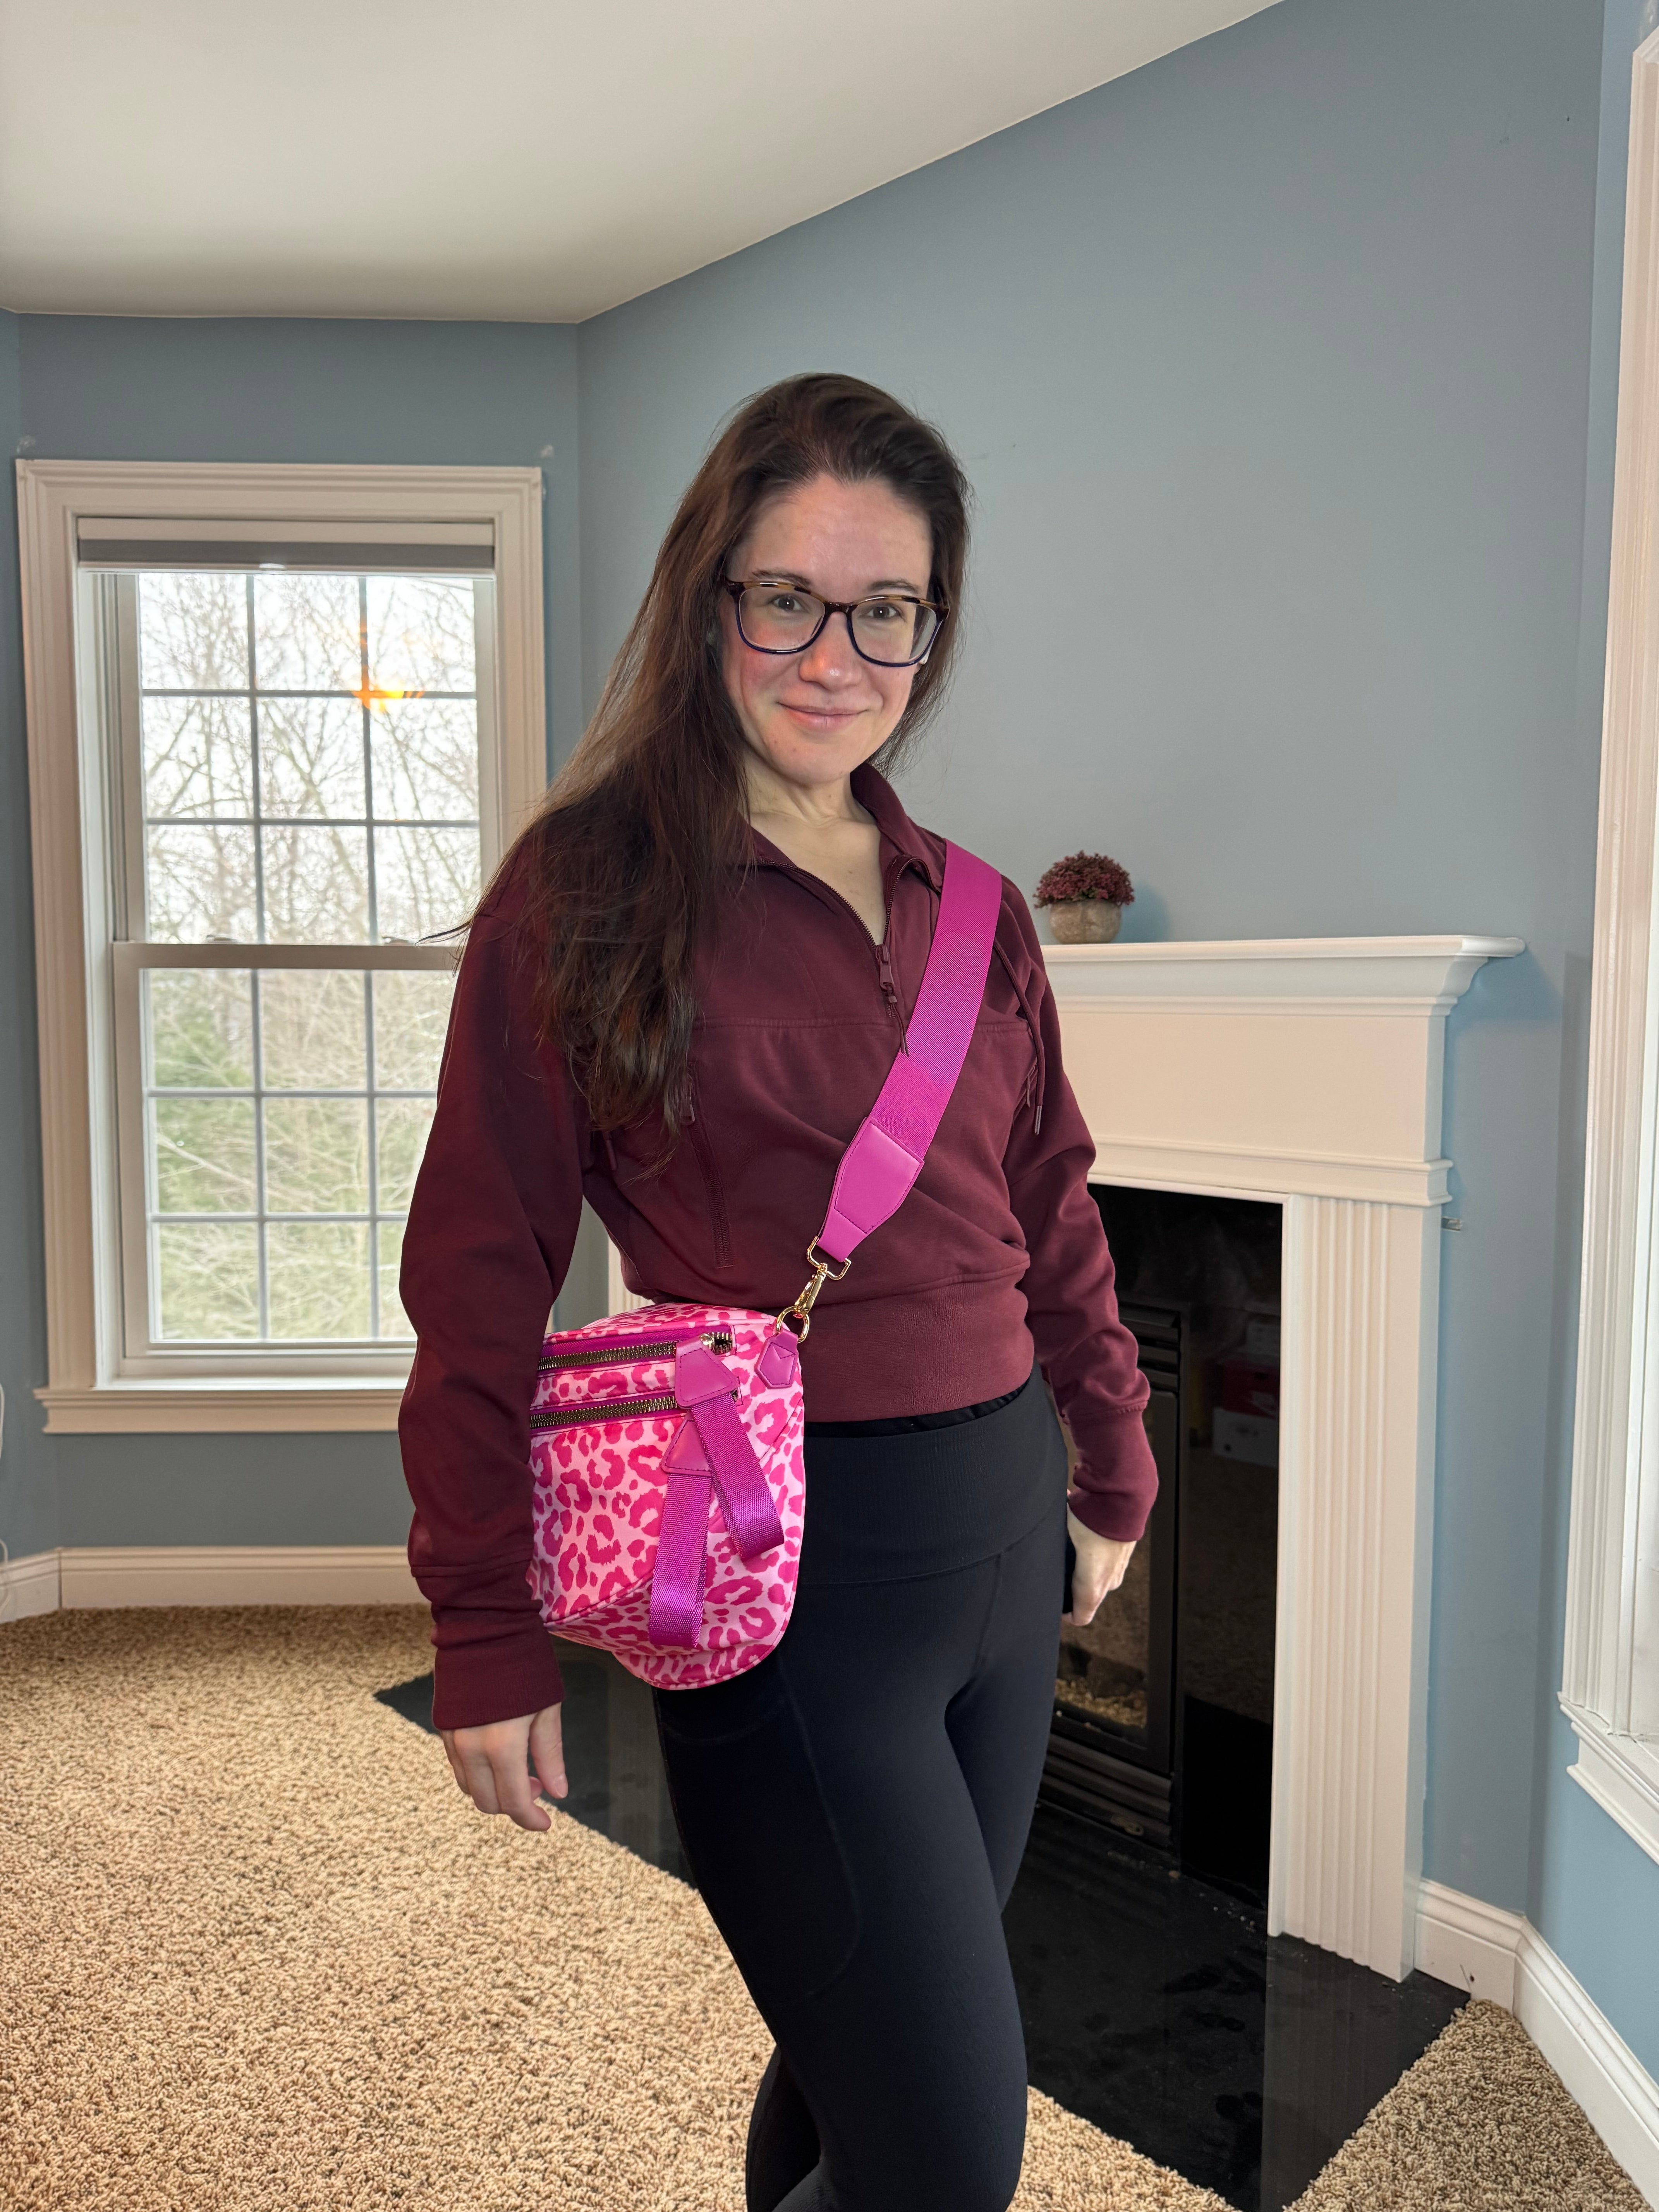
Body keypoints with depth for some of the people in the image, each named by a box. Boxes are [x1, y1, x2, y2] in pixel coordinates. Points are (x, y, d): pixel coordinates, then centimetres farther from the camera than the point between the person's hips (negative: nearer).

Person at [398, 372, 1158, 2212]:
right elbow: (483, 1277, -9)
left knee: (874, 2049, 23)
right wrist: (487, 1630, -8)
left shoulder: (969, 910, 7)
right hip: (776, 1560, -6)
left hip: (999, 1536, 6)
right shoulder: (587, 888, -9)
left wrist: (1112, 1476, 16)